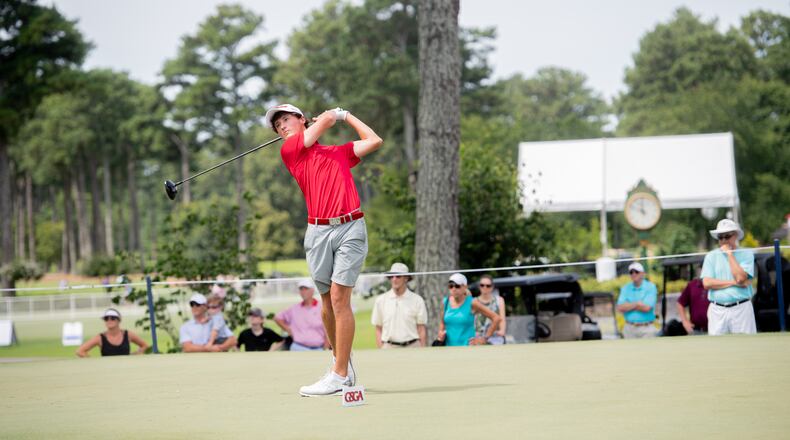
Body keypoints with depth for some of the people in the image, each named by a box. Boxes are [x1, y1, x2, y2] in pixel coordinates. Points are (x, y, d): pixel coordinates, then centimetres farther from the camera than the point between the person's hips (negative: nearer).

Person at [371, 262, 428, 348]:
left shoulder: (417, 300, 5)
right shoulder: (380, 300, 9)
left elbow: (421, 329, 5)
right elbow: (378, 329, 10)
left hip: (412, 347, -1)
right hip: (389, 347, 1)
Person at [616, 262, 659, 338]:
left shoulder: (650, 287, -1)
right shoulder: (625, 289, 10)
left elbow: (646, 308, -13)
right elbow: (620, 308, -1)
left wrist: (629, 305, -3)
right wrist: (637, 304, -8)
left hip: (646, 329, -3)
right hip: (629, 328, 3)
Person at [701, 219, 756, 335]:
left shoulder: (746, 254, 5)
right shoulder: (711, 256, 11)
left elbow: (740, 278, -12)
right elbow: (707, 283, -2)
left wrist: (729, 253, -5)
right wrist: (734, 283, -7)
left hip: (741, 309, -2)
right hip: (717, 310, 2)